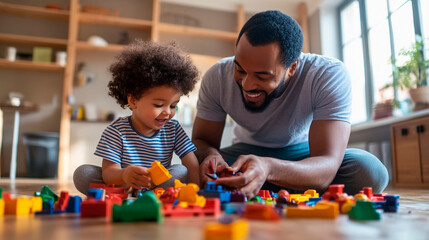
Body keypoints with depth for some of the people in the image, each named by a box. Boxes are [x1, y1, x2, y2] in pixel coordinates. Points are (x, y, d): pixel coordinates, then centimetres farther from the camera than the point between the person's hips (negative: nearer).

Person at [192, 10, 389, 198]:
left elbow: (327, 167, -37)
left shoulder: (329, 75, -29)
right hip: (248, 150, 1)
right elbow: (201, 140, -11)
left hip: (303, 152, 0)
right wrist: (210, 155, -37)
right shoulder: (217, 77, -21)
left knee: (370, 171, -30)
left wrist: (269, 169, -58)